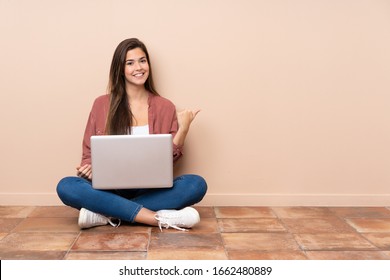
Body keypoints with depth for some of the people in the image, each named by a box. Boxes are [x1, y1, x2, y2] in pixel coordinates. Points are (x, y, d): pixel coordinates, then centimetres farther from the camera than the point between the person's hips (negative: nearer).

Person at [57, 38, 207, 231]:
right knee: (66, 187, -29)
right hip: (110, 189, 0)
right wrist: (90, 167, -13)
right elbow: (89, 153, 9)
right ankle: (160, 218, -32)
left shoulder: (165, 107, 5)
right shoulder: (101, 104, 4)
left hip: (151, 190, 1)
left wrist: (183, 129, -12)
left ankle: (107, 214, -27)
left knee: (197, 184, -27)